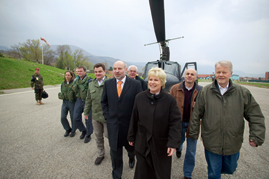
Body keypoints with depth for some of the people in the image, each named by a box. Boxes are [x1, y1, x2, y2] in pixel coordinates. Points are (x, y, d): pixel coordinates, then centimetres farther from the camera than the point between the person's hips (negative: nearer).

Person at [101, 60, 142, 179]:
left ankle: (131, 158, 59)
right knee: (115, 151, 14)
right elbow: (104, 102, 8)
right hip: (113, 124, 2)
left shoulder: (135, 84, -10)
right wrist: (107, 116, 0)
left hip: (129, 124, -1)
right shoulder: (108, 83, 0)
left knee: (131, 147, 23)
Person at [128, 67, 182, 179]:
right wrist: (131, 137, 9)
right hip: (142, 144, 2)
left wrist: (173, 143, -16)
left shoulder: (170, 100, -10)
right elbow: (134, 119, 4)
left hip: (162, 145, -1)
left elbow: (175, 123, -10)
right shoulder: (139, 97, -3)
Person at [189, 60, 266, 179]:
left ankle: (219, 168, 57)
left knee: (230, 169, 25)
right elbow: (196, 115, -2)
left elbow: (256, 116, 3)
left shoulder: (243, 92, -2)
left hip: (233, 143, 2)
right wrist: (194, 133, 0)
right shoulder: (205, 91, -6)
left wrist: (256, 137, -7)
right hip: (211, 143, -2)